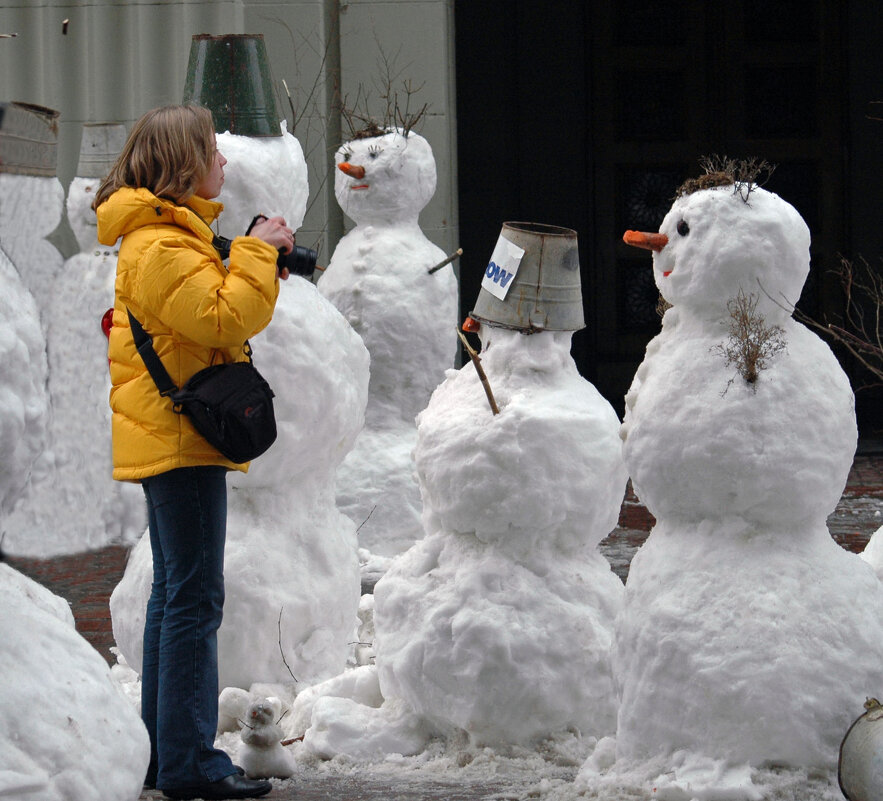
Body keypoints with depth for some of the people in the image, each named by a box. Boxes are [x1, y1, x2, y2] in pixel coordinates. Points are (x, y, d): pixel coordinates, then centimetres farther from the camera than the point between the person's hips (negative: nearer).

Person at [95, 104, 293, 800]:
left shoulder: (165, 234, 18)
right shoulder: (164, 245, -17)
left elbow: (210, 310, 22)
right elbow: (224, 317, -26)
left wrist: (260, 269, 9)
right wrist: (257, 251, -16)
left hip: (169, 433, 12)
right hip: (180, 433, -12)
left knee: (175, 593, 15)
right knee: (195, 596, -11)